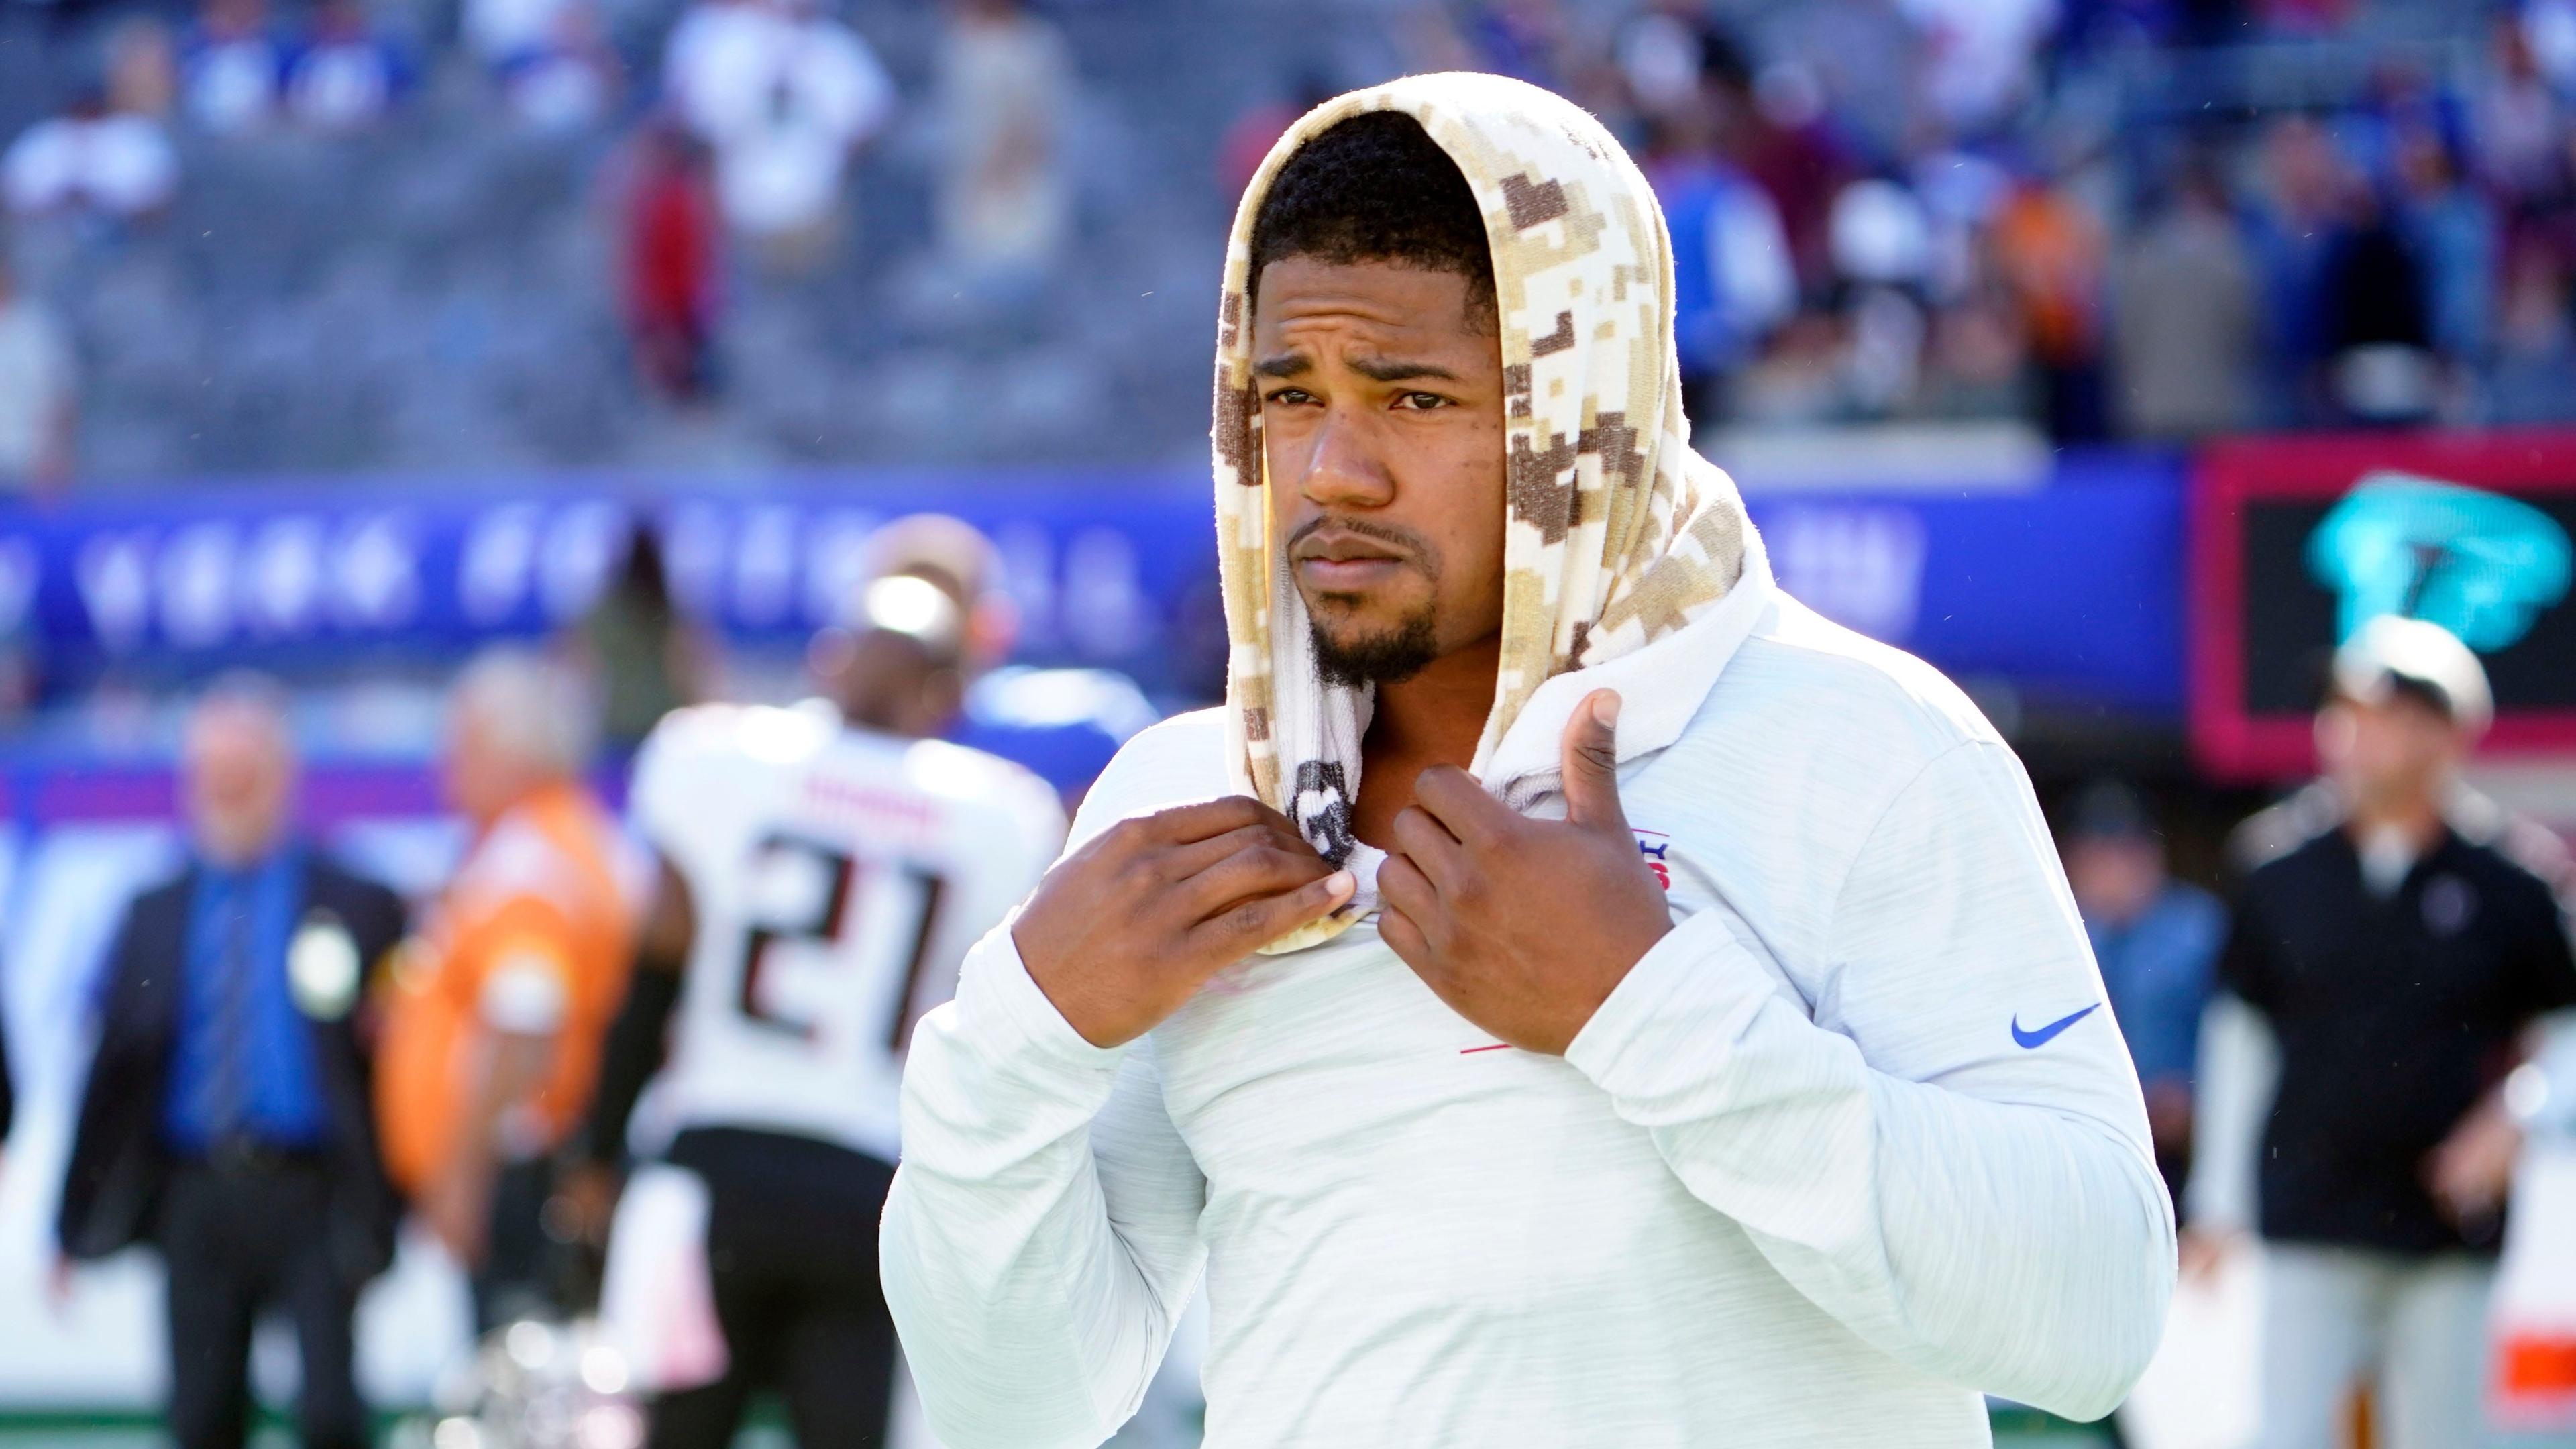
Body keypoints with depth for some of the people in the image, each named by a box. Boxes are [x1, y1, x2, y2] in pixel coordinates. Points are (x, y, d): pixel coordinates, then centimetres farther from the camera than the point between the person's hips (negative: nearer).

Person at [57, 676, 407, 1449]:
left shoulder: (356, 906, 3)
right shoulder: (153, 915, 11)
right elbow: (113, 1067, 11)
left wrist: (382, 1209, -8)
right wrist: (77, 1220, 9)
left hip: (311, 1201, -3)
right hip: (195, 1202, 3)